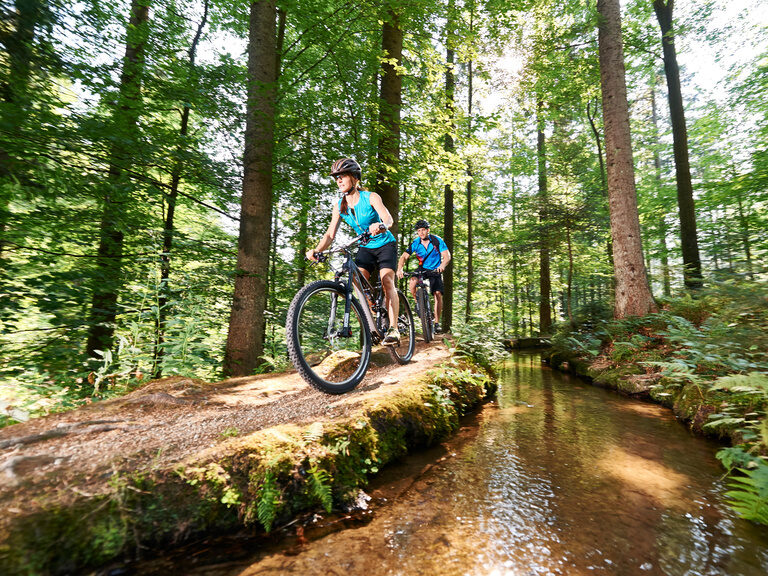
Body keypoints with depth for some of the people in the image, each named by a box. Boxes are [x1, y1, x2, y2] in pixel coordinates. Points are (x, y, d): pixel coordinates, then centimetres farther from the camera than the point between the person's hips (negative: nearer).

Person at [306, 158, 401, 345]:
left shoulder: (370, 197, -15)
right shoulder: (339, 205, -3)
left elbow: (388, 219, -30)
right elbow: (330, 234, -10)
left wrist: (380, 225, -55)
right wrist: (316, 250, -28)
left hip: (385, 244, -4)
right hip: (365, 248, 4)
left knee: (387, 281, -21)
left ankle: (393, 329, -21)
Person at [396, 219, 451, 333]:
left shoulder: (437, 240, -12)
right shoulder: (415, 243, -9)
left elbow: (447, 256, -19)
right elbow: (404, 256, -15)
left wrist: (442, 266, -41)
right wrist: (399, 269, -35)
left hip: (435, 270, -1)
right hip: (422, 268, 1)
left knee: (438, 294, -15)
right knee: (412, 284, -30)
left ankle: (437, 323, -5)